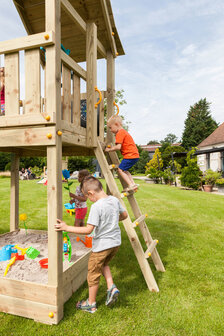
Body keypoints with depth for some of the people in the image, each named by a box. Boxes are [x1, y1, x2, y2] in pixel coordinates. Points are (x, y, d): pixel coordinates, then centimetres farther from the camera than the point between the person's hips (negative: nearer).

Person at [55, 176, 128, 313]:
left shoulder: (96, 206, -25)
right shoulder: (115, 200, -3)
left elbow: (88, 230, -27)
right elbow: (124, 215, 11)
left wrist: (67, 228, -24)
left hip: (102, 245, -7)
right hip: (116, 242, 7)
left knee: (93, 273, 14)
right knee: (104, 264, 32)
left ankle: (91, 304, 31)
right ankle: (112, 287, 18)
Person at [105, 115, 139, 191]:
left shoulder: (120, 133, -11)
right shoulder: (123, 132, 22)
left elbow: (118, 147, -20)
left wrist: (109, 149, -7)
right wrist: (112, 147, 14)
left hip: (130, 155, -10)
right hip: (135, 155, 10)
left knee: (120, 169, -6)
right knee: (124, 170, 16)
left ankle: (131, 185, -7)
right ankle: (133, 184, 14)